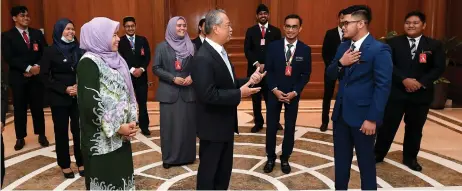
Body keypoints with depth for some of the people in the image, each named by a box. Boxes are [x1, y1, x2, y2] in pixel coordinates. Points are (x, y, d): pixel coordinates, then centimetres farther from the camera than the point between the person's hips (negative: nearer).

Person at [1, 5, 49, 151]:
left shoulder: (37, 33, 9)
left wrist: (37, 67, -12)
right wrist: (28, 68, -18)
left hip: (37, 76, 2)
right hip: (18, 77, -1)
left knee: (38, 107, 7)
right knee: (19, 109, 6)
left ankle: (41, 135, 19)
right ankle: (20, 137, 18)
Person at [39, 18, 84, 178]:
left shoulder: (79, 50, 1)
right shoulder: (50, 51, -4)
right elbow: (44, 76, -4)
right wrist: (64, 89, -13)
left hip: (78, 97, 2)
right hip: (59, 98, -1)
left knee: (79, 130, 2)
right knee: (61, 131, 7)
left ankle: (81, 163, 18)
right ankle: (65, 165, 22)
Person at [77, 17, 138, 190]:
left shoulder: (115, 59, 10)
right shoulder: (88, 63, -13)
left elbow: (126, 93, 13)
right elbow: (91, 104, -20)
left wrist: (131, 121, 0)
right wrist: (116, 128, -14)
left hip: (121, 135, 7)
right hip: (101, 139, -7)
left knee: (121, 177, 13)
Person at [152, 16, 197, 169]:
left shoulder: (191, 46, 6)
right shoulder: (162, 46, -1)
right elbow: (156, 68, -3)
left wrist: (192, 76, -10)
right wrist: (173, 78, -13)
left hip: (188, 91, 2)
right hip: (169, 91, -2)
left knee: (187, 124, 6)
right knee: (170, 124, 3)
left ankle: (187, 155, 19)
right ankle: (169, 157, 15)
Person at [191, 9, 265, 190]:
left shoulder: (220, 52, 8)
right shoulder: (203, 58, -24)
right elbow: (207, 94, -30)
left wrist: (249, 80, -3)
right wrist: (239, 94, -24)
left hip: (225, 123, 9)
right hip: (212, 126, -9)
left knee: (225, 168, 22)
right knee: (209, 169, 9)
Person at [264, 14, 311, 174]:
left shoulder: (305, 50, -3)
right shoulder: (273, 46, -4)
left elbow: (306, 75, -2)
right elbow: (268, 70, -3)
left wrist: (294, 92, -12)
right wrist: (275, 90, -13)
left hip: (293, 94, 0)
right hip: (274, 92, 0)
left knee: (290, 128, 9)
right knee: (271, 127, 6)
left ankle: (285, 159, 25)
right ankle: (271, 158, 23)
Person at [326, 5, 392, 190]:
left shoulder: (379, 49, -13)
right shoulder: (343, 47, 9)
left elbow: (383, 86, -16)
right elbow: (330, 75, 10)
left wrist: (372, 118, -19)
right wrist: (340, 63, -11)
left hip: (362, 116, -7)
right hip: (341, 114, 7)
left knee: (366, 162, 8)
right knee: (340, 160, 17)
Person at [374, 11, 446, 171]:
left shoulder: (434, 45, 3)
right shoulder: (394, 42, 0)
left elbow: (439, 68, -2)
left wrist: (421, 82, -15)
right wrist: (404, 79, -20)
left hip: (421, 94, 2)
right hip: (396, 92, -1)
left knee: (415, 128, 12)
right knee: (388, 125, 4)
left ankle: (410, 158, 28)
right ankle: (378, 154, 19)